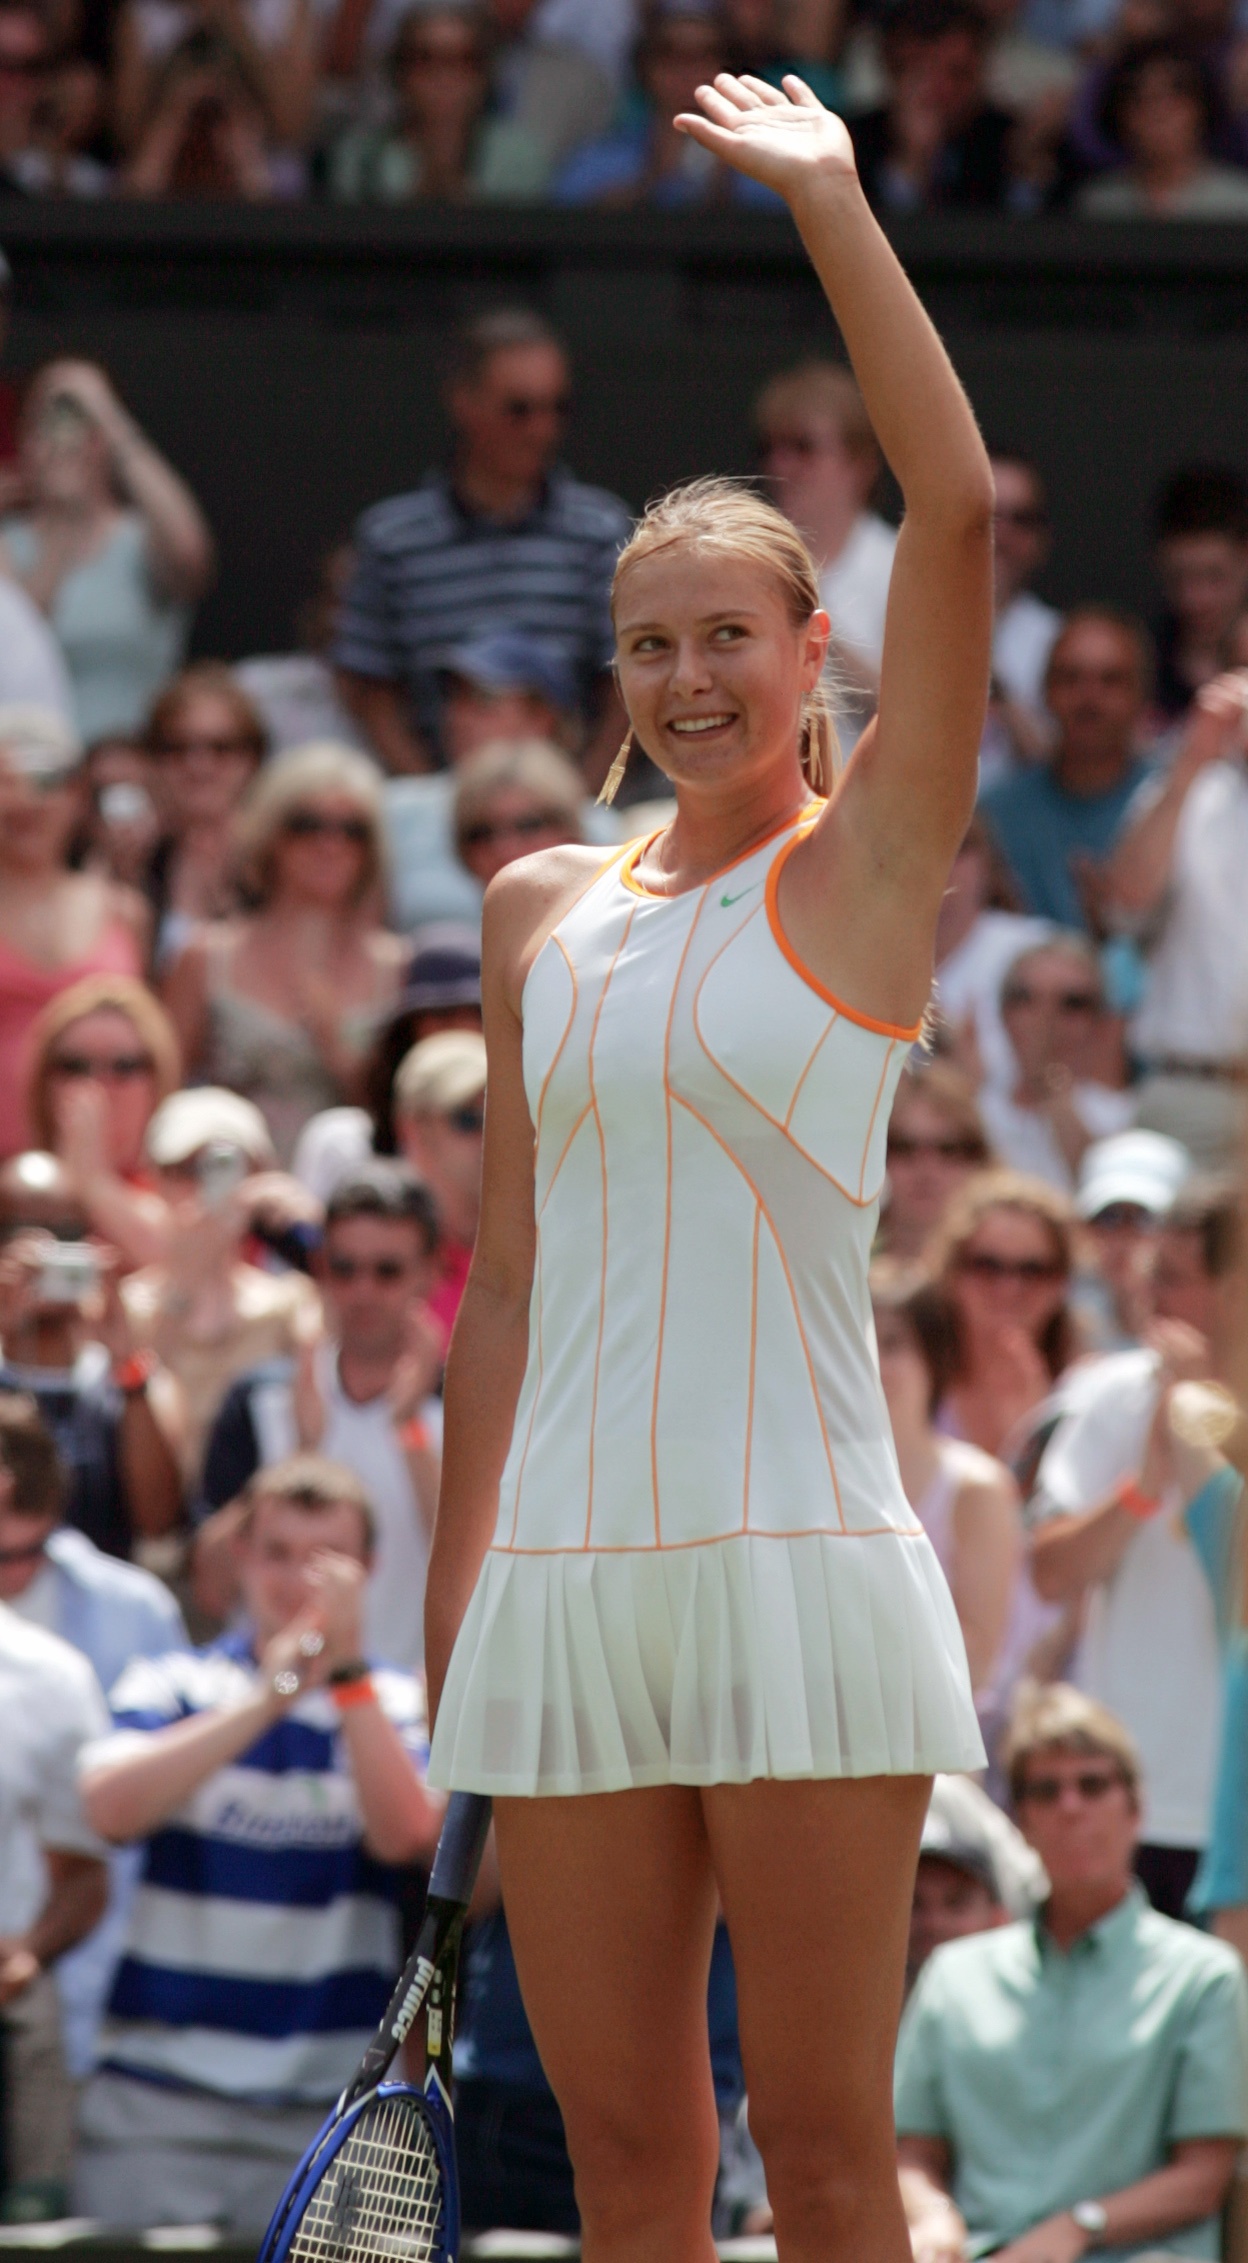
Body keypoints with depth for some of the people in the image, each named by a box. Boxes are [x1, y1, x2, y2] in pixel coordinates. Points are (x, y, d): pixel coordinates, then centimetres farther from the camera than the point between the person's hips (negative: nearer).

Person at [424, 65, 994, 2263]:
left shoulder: (864, 872, 1)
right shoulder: (541, 908, 14)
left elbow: (958, 511, -12)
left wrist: (829, 197, -12)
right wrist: (456, 1608, 13)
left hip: (800, 1569, -4)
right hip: (562, 1578, 4)